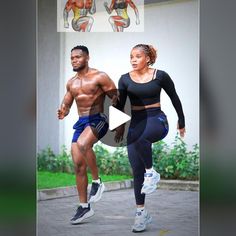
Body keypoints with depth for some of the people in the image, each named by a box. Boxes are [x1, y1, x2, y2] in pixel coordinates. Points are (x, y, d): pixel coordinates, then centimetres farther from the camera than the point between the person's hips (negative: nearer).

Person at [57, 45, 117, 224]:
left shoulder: (99, 77, -5)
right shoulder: (71, 83, 14)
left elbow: (116, 97, -6)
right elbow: (66, 104, 21)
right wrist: (63, 112, -3)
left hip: (98, 119, -7)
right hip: (81, 122, 7)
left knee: (82, 144, -36)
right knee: (78, 165, 2)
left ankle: (97, 182, -15)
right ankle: (84, 207, 12)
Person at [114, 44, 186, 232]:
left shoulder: (160, 76, -4)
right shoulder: (125, 79, 3)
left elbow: (174, 98, 7)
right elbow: (120, 105, 14)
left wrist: (182, 122, 12)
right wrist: (119, 127, 15)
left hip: (157, 120, -4)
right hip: (136, 123, 4)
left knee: (139, 137, -39)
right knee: (136, 170, 0)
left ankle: (151, 172, -16)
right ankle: (141, 212, 10)